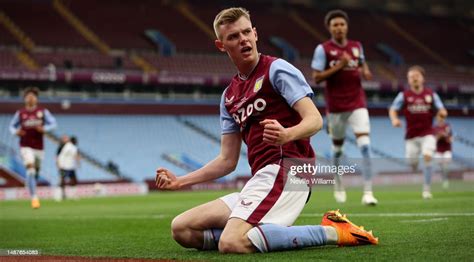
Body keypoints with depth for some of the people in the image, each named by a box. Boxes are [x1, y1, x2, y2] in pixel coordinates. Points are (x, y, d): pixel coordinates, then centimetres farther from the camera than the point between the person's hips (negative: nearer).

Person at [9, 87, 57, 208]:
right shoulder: (20, 113, 2)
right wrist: (16, 132, -9)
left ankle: (30, 185, 48)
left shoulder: (43, 111, 3)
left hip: (39, 147, 2)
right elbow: (12, 126, 14)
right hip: (26, 147, -2)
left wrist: (44, 129, -16)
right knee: (30, 169, -22)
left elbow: (53, 123, 3)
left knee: (36, 172, 14)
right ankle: (34, 197, -23)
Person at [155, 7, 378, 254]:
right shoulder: (229, 96, 22)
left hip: (284, 171, -8)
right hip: (259, 179, 8)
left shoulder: (277, 69, 0)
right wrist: (180, 181, 13)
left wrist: (286, 135, -34)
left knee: (231, 244, -30)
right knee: (182, 229, 0)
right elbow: (227, 160, 22)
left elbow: (314, 120, -12)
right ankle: (276, 235, -2)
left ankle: (331, 231, -16)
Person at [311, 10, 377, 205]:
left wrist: (365, 71, 4)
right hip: (336, 106, -2)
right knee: (337, 146, 12)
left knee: (365, 145, -14)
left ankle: (368, 192, -15)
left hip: (357, 103, 2)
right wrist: (338, 66, -19)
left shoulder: (356, 46, 7)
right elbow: (316, 78, -10)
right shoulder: (323, 49, -6)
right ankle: (338, 184, 38)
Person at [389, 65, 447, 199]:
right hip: (411, 134, 1)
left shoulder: (431, 94, 2)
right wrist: (394, 120, -19)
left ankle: (426, 189, -11)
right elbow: (393, 109, 1)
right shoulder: (404, 95, 0)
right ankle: (415, 162, 44)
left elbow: (441, 110, 4)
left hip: (427, 133, -1)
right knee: (412, 162, 3)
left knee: (427, 156, -19)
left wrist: (442, 112, -20)